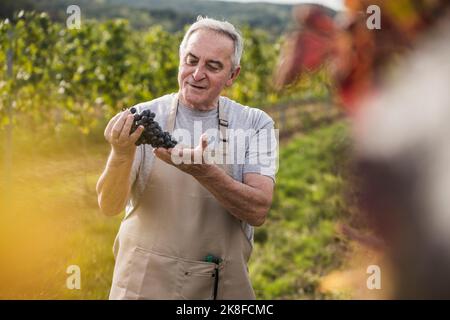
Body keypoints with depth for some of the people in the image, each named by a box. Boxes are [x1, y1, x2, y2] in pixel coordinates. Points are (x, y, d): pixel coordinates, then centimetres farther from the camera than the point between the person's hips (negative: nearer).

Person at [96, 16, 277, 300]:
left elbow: (258, 211, -14)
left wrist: (203, 171, -28)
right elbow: (110, 206, -10)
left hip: (224, 287, 1)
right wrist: (121, 154, -28)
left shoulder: (256, 124, -3)